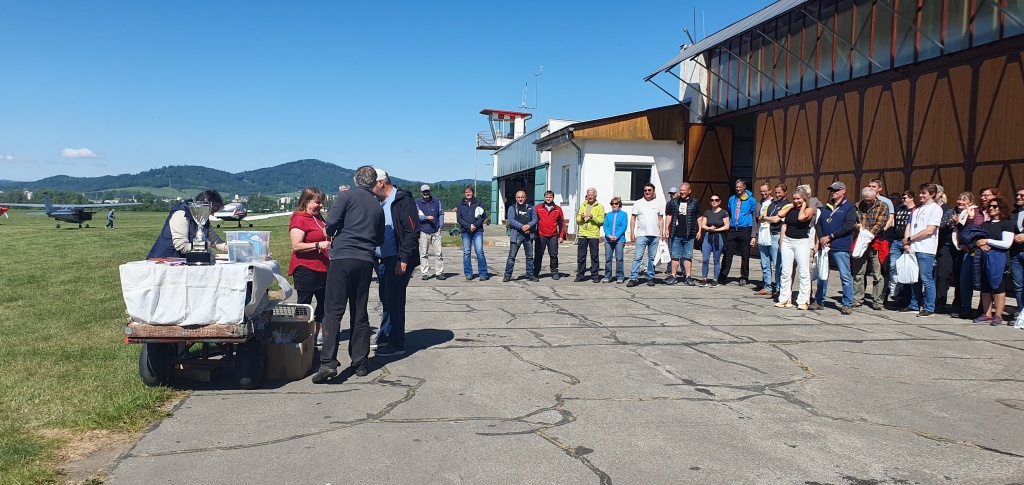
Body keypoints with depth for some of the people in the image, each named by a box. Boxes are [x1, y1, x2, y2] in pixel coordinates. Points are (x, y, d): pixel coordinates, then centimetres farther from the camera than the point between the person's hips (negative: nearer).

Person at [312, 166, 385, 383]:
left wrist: (331, 236, 10)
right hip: (366, 261, 4)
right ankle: (359, 363, 15)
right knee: (360, 314, 12)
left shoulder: (347, 196, 0)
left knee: (333, 312, -6)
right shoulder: (378, 206, 14)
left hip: (342, 258, -4)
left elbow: (332, 221, -10)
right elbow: (380, 240, 19)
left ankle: (328, 363, -15)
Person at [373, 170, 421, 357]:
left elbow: (412, 232, -17)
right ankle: (385, 337, 26)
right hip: (383, 261, 8)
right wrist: (375, 258, 8)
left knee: (394, 301, -4)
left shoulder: (402, 200, -11)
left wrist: (403, 259, -21)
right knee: (386, 299, 15)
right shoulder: (380, 203, 16)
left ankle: (396, 344, 4)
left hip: (398, 261, -8)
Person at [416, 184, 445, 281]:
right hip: (423, 232, -1)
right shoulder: (417, 202, 1)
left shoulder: (437, 201, 8)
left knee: (438, 253, 0)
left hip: (436, 231, 1)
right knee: (423, 254, 1)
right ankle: (425, 273, 7)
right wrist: (426, 218, -16)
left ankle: (439, 273, 6)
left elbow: (441, 214, 15)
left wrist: (441, 225, 5)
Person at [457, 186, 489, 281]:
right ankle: (468, 274, 8)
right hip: (465, 231, 2)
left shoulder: (478, 203, 8)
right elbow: (459, 218, 3)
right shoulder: (460, 205, 11)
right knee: (466, 252, 2)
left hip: (477, 231, -2)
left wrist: (475, 225, -11)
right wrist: (469, 226, -11)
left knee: (479, 251, -9)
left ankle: (483, 274, -6)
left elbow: (483, 215, 2)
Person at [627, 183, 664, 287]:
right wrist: (632, 233, -2)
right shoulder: (638, 203, 6)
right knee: (637, 257, -7)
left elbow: (660, 219, 13)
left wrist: (661, 233, 4)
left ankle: (650, 278, 15)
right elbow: (633, 219, 6)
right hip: (641, 235, -2)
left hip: (654, 235, 2)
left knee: (652, 258, 7)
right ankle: (633, 279, -8)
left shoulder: (658, 204, 11)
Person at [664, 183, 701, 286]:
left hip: (689, 235, -1)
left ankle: (688, 277, 8)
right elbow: (669, 216, 10)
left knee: (688, 256, 3)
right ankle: (673, 276, 11)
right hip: (675, 234, 1)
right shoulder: (673, 202, 9)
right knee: (675, 256, 5)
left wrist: (699, 230, 4)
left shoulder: (695, 203, 6)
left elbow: (699, 218, 9)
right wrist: (666, 229, 3)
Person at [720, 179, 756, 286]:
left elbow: (755, 215, 1)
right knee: (728, 253, -2)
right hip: (732, 229, 3)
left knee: (745, 255, 4)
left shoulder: (751, 200, -1)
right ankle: (723, 276, 1)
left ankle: (744, 277, 13)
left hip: (745, 230, -3)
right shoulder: (732, 199, 11)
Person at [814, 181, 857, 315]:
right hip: (824, 247, 6)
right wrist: (821, 238, -7)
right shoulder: (825, 208, 18)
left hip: (840, 248, -6)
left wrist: (830, 237, -14)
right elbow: (819, 224, 11)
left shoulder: (849, 208, 0)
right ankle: (819, 301, 24)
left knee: (845, 276, -4)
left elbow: (848, 226, -12)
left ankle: (847, 304, 2)